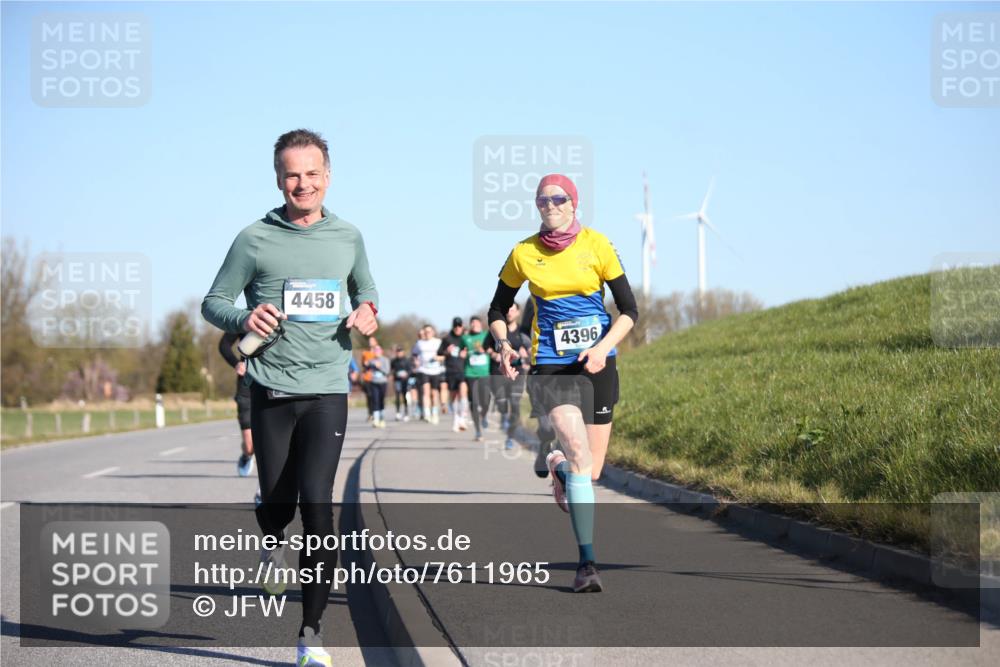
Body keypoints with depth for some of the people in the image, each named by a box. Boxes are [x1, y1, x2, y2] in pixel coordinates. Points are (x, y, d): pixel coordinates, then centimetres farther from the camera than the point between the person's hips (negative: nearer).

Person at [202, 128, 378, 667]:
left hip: (327, 392, 0)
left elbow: (365, 288, 25)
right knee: (277, 505, 8)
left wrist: (366, 310, 2)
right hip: (271, 391, 0)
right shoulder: (255, 240, 1)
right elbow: (213, 301, 5)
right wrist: (244, 320, -16)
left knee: (317, 506, -12)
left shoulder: (348, 237, 9)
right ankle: (272, 544, 48)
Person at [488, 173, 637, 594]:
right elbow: (498, 309, 15)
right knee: (579, 453, -23)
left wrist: (604, 347, -15)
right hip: (552, 364, -1)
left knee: (590, 471, 3)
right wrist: (503, 343, -5)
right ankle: (587, 562, -20)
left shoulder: (596, 245, -1)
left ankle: (558, 466, 43)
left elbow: (629, 310, 2)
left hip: (597, 363, 1)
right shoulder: (523, 254, 2)